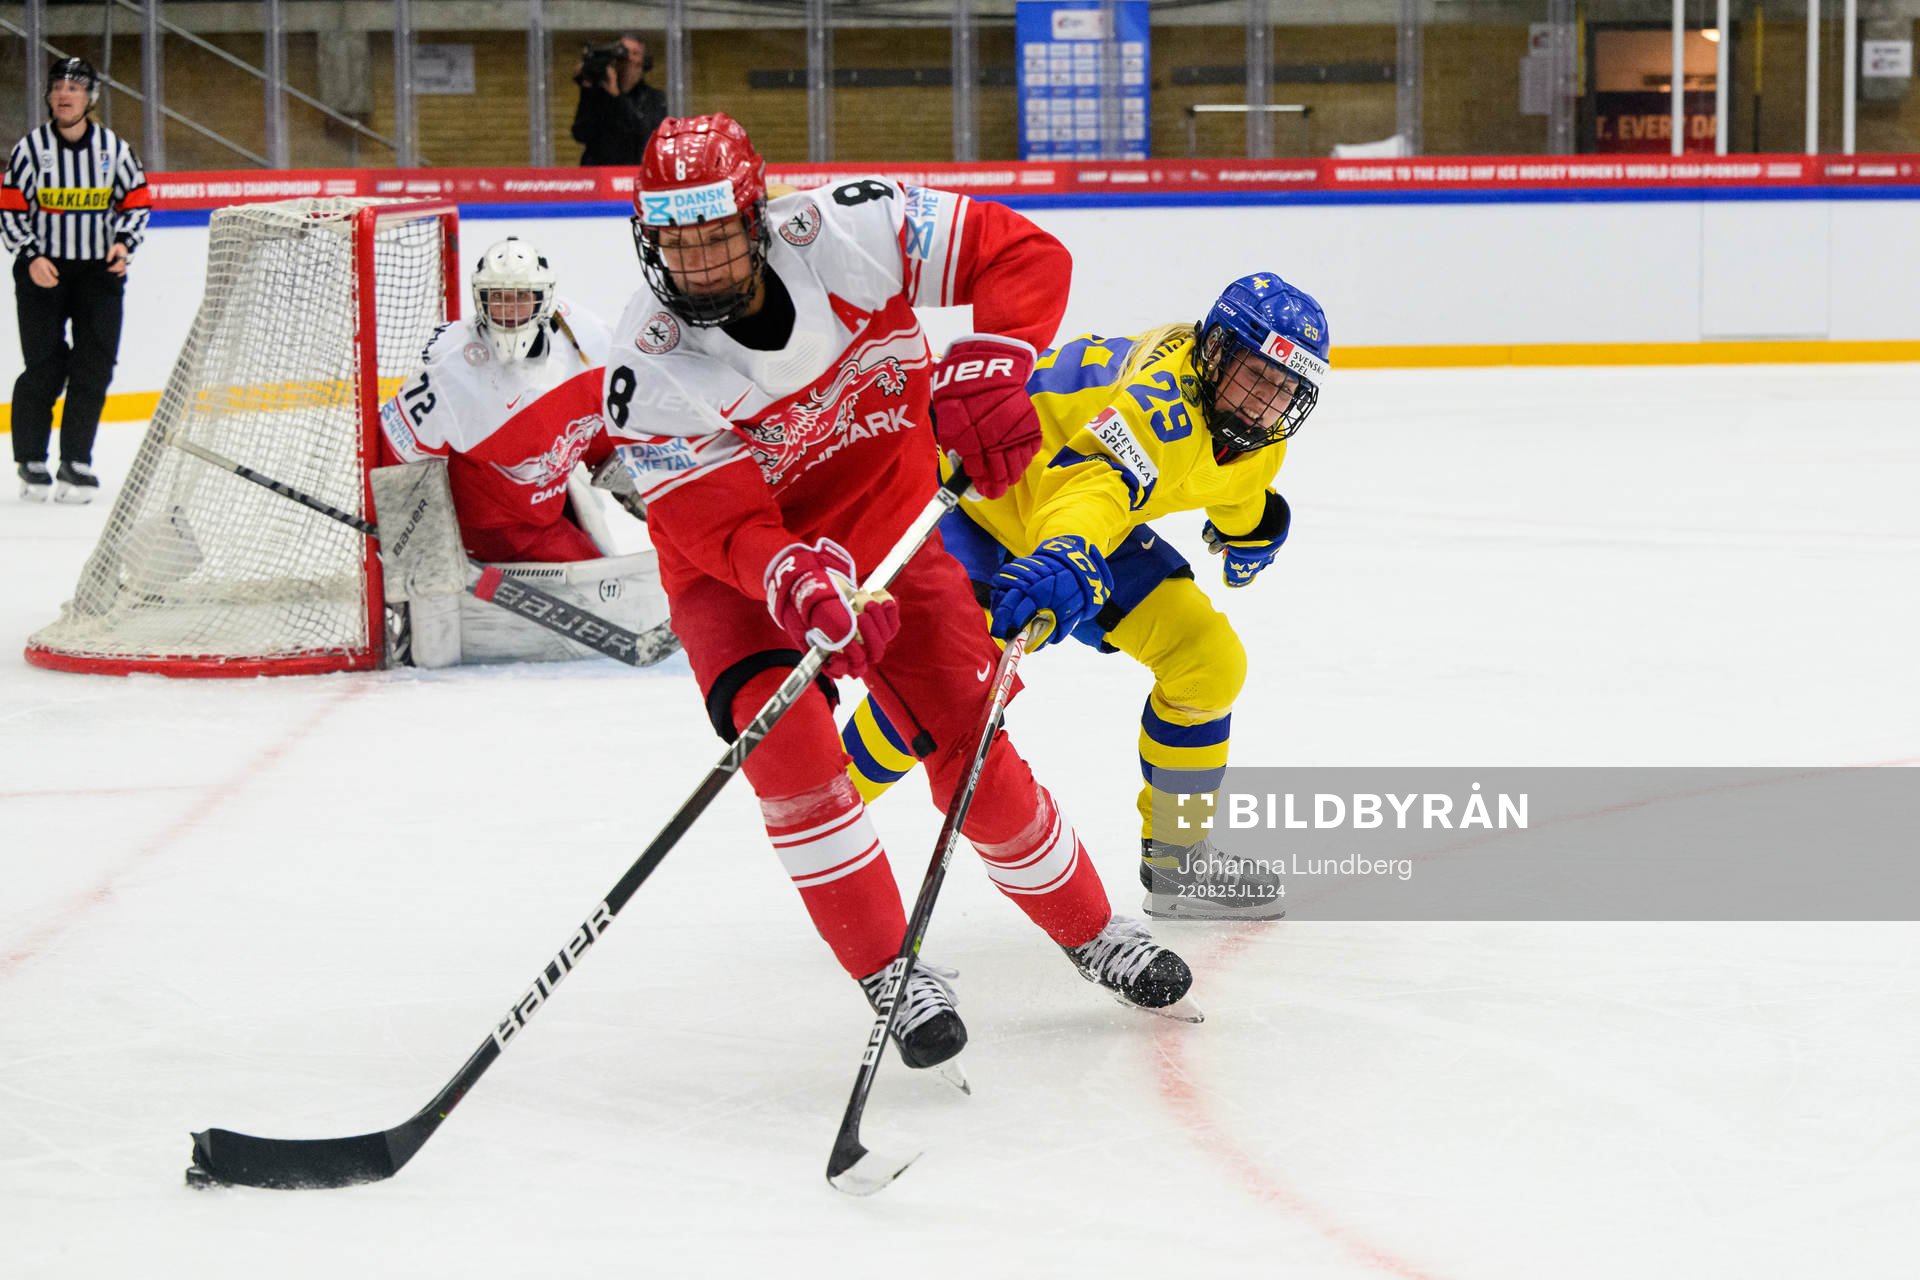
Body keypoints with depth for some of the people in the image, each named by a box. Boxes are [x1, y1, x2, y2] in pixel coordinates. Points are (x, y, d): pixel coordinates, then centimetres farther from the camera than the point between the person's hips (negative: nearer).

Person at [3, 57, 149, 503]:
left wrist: (124, 243, -7)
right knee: (45, 368, -5)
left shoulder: (113, 148, 1)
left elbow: (136, 202, 10)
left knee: (94, 366, -3)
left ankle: (76, 461, 5)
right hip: (42, 269, -2)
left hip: (99, 269, 2)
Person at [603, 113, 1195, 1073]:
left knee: (972, 750, -1)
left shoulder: (851, 231, -24)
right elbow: (723, 527, -29)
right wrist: (805, 588, -49)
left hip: (889, 528, 1)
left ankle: (1091, 932, 23)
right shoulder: (647, 374, -26)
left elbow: (1027, 257, -19)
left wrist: (984, 370, -35)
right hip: (736, 569, -1)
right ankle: (893, 975, -12)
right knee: (789, 743, -25)